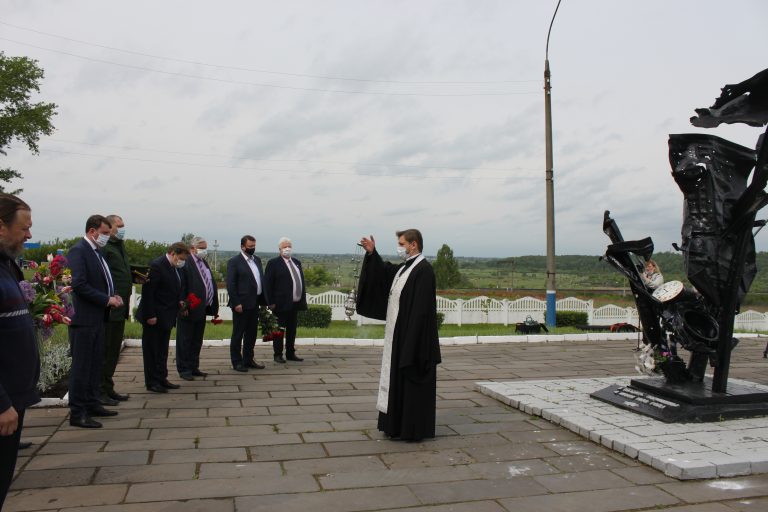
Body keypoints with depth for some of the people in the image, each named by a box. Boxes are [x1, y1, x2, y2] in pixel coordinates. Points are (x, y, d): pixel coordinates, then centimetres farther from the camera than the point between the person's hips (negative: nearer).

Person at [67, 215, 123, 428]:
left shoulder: (96, 251, 15)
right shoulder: (78, 250, -13)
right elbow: (79, 284, -21)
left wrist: (113, 296, 3)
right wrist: (106, 299, -18)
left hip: (97, 318, 9)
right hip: (84, 318, -9)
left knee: (95, 364, 15)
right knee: (81, 366, -3)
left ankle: (92, 404, 25)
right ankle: (77, 413, 4)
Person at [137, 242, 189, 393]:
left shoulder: (175, 267, 8)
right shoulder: (157, 265, -19)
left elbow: (178, 288, 21)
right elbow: (147, 291, -21)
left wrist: (180, 300, 1)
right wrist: (150, 315, -22)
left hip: (166, 317, 9)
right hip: (154, 317, -9)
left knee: (162, 349, 16)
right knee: (151, 350, 3)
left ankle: (162, 379, 26)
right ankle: (152, 382, 11)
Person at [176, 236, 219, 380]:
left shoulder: (204, 263, 14)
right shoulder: (186, 263, -13)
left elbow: (212, 285, 16)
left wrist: (214, 306, 11)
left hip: (202, 309, 9)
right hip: (189, 310, -9)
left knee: (197, 341, 16)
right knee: (185, 341, 3)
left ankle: (194, 368, 26)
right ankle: (184, 370, 12)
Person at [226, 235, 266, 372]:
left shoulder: (257, 260, 13)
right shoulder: (234, 262, -8)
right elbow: (230, 284, -12)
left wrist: (263, 299, 8)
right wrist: (236, 303, -16)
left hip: (255, 303, 7)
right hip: (241, 304, -7)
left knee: (251, 333, 14)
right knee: (238, 334, 4)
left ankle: (248, 360, 25)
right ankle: (237, 362, 12)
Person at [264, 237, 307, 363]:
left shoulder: (297, 262, 15)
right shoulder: (273, 263, -5)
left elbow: (301, 281, 18)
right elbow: (268, 284, -9)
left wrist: (303, 300, 11)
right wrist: (271, 303, -13)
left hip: (295, 303, 7)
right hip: (281, 304, -6)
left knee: (292, 330, 13)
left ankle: (290, 353, 22)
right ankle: (278, 355, 11)